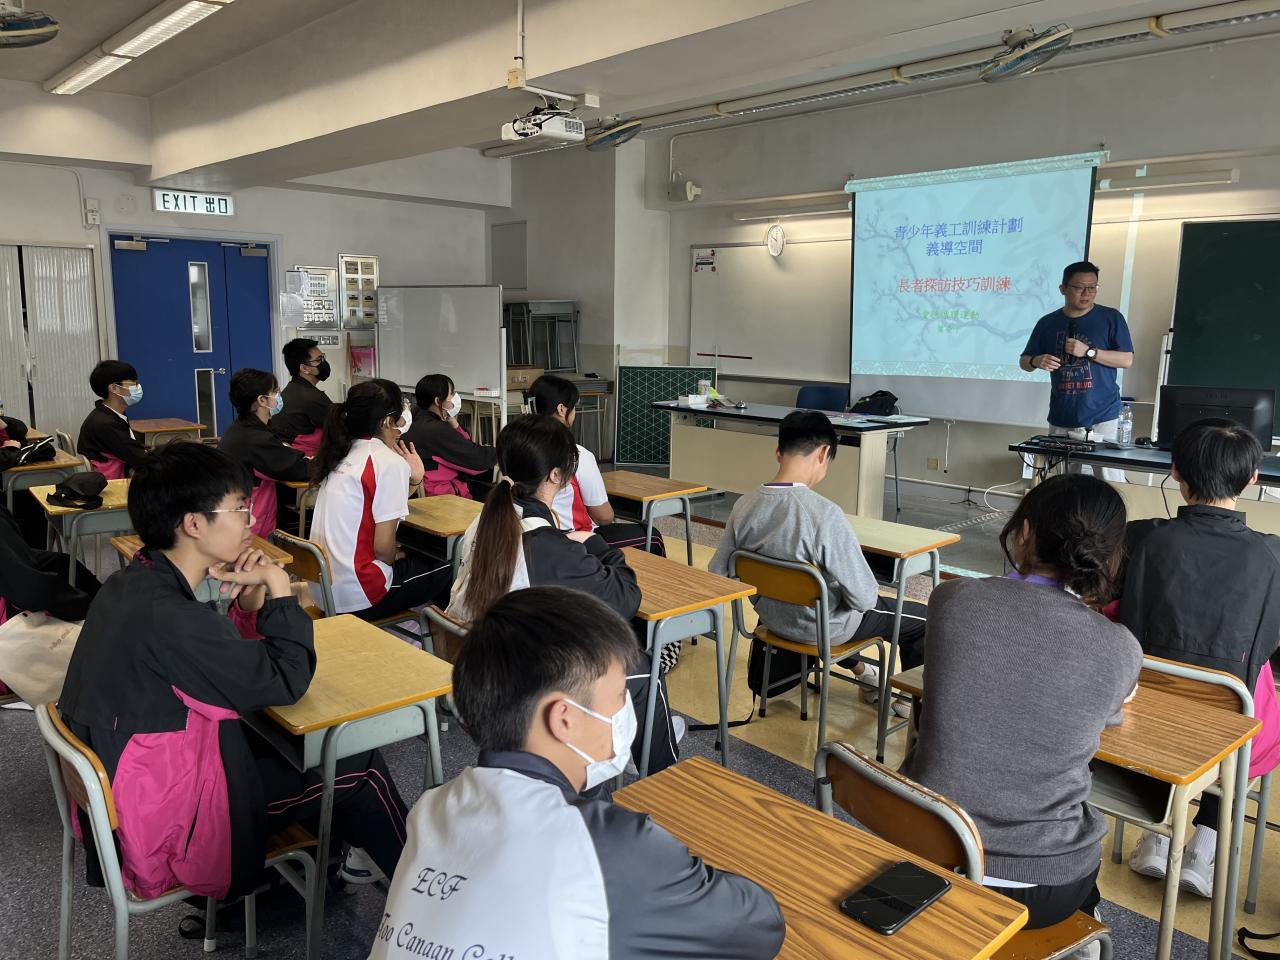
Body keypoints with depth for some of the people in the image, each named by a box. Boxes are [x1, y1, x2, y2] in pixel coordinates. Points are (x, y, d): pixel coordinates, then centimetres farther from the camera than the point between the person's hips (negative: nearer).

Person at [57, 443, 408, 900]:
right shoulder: (167, 617, -30)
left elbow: (240, 662, 6)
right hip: (170, 832, -9)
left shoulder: (130, 586, 0)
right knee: (359, 767, 1)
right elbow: (286, 682, -23)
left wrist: (253, 594, -10)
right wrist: (279, 588, -13)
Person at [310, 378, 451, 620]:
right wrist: (395, 557, 2)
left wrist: (411, 479, 14)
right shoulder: (389, 463, -15)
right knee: (448, 571, 14)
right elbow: (383, 547, -18)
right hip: (357, 597, -8)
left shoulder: (341, 455, 9)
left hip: (324, 587, 8)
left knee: (419, 559, 28)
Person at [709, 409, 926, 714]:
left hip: (772, 617, 6)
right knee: (923, 618, 17)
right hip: (823, 628, -6)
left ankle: (859, 669, 52)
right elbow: (864, 598, -27)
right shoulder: (825, 514, -32)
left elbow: (716, 574, -4)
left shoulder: (744, 505, -15)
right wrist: (864, 596, -3)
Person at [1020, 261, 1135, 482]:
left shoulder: (1111, 318, 2)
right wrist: (1038, 361, -11)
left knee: (1110, 481, -5)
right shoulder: (1047, 323, 9)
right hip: (1061, 420, 2)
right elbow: (1024, 361, 13)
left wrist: (1088, 351, -15)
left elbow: (1127, 360, -3)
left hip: (1102, 418, -2)